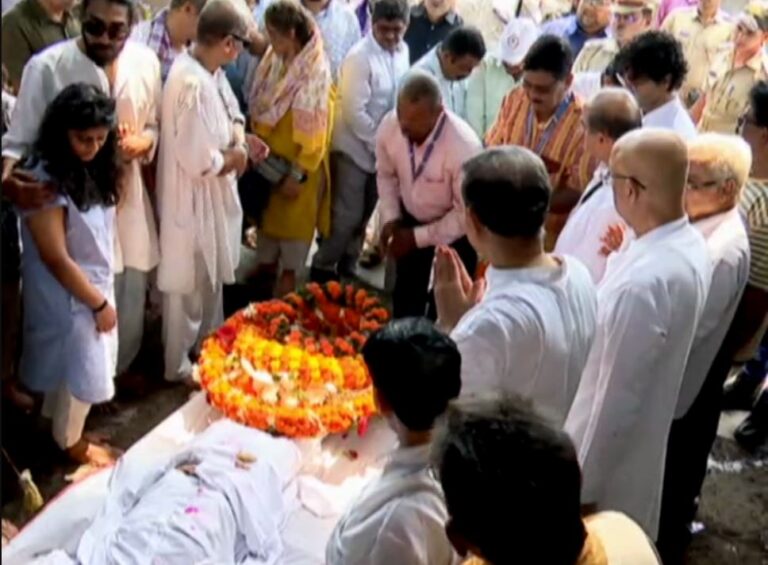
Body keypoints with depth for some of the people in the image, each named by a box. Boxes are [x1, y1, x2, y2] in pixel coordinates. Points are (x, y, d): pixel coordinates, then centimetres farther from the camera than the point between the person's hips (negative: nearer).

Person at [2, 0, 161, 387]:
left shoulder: (146, 62, -2)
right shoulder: (46, 67, -15)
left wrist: (141, 142, -14)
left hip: (127, 197, 4)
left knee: (131, 293, 17)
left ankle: (120, 368, 43)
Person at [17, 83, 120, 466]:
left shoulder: (91, 167, -1)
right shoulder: (44, 179, -26)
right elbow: (56, 259, -23)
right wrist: (98, 303, -17)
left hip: (96, 282, 8)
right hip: (66, 294, -7)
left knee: (84, 365, 22)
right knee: (80, 368, 10)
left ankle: (60, 421, 46)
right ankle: (70, 440, 34)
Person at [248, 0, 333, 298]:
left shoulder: (316, 71, -20)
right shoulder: (275, 61, -1)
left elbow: (315, 129, -19)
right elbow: (260, 110, 10)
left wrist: (299, 173, -19)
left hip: (298, 164, -6)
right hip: (270, 158, 7)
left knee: (294, 219, 7)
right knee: (268, 215, 18)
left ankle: (288, 281, 21)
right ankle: (265, 268, 35)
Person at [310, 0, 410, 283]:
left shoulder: (402, 51, 3)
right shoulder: (359, 57, -18)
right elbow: (354, 112, -21)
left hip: (382, 149, 6)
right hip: (355, 148, -6)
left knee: (363, 215, 15)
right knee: (347, 216, -1)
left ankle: (347, 267, 31)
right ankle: (322, 268, 18)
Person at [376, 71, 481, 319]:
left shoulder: (464, 147, -36)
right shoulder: (389, 126, -23)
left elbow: (467, 213, -25)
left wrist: (418, 237, -23)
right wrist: (390, 218, -13)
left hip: (456, 228, -4)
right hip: (411, 217, 4)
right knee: (405, 297, 20)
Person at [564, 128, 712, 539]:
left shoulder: (644, 282, -35)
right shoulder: (689, 245, -5)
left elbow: (616, 394, -26)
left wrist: (581, 486, -16)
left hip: (609, 453, -8)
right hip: (640, 442, 8)